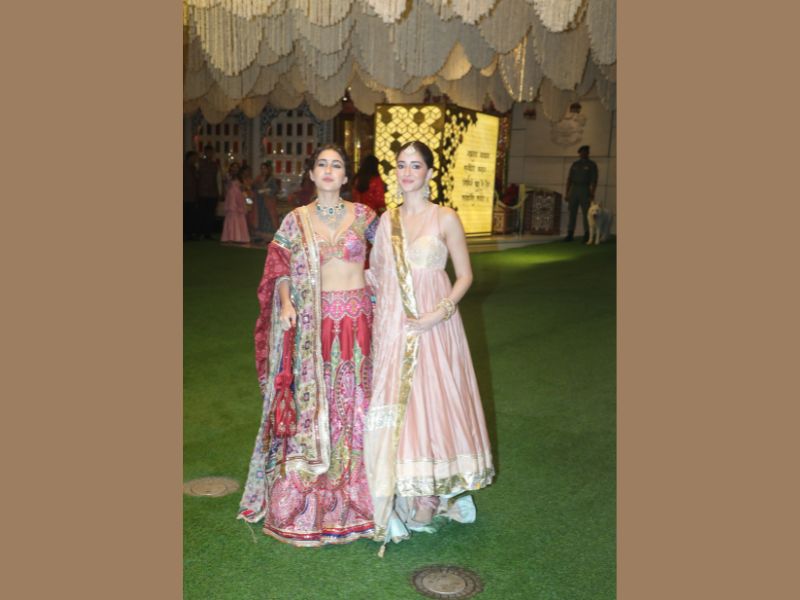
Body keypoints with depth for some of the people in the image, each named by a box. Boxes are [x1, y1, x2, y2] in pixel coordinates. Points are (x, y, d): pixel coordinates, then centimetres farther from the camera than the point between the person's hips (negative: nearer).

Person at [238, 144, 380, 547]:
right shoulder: (296, 219, 4)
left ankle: (353, 491, 21)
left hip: (357, 317, 0)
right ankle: (306, 496, 18)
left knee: (354, 403, 6)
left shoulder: (362, 215, 3)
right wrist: (286, 303, -11)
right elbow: (281, 268, 4)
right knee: (312, 403, 4)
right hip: (313, 321, 0)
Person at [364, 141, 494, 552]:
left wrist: (441, 311, -15)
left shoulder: (446, 219, -3)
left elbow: (465, 275, -3)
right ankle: (402, 499, 15)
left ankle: (429, 499, 19)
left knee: (430, 402, 2)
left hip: (433, 326, -3)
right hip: (392, 327, 4)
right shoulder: (387, 220, 9)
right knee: (391, 406, 3)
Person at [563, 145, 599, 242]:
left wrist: (592, 194, -15)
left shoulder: (592, 165, 2)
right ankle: (570, 235, 1)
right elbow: (569, 179, 11)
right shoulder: (575, 164, 13)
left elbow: (594, 180, -5)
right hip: (573, 190, 3)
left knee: (586, 214, -4)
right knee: (572, 213, -1)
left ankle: (587, 236, 1)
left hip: (585, 190, -3)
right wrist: (567, 193, 3)